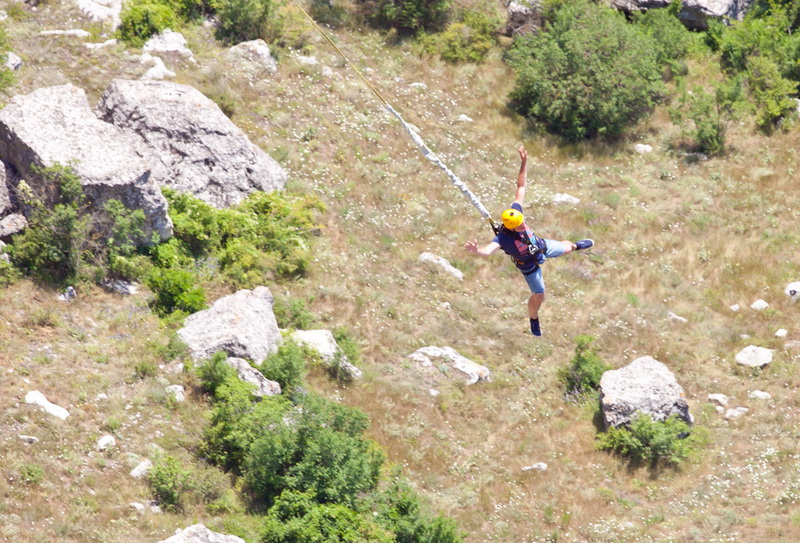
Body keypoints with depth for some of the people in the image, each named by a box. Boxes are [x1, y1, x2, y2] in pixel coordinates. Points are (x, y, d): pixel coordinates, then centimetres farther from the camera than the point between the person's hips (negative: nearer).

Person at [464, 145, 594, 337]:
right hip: (529, 265, -5)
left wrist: (524, 162, -32)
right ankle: (534, 320, 43)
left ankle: (576, 246, 72)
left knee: (566, 247, 33)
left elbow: (521, 186, -25)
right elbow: (488, 250, -64)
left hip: (541, 246, 5)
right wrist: (476, 250, -87)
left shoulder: (516, 211, -32)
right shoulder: (503, 238, -46)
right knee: (538, 295, 10)